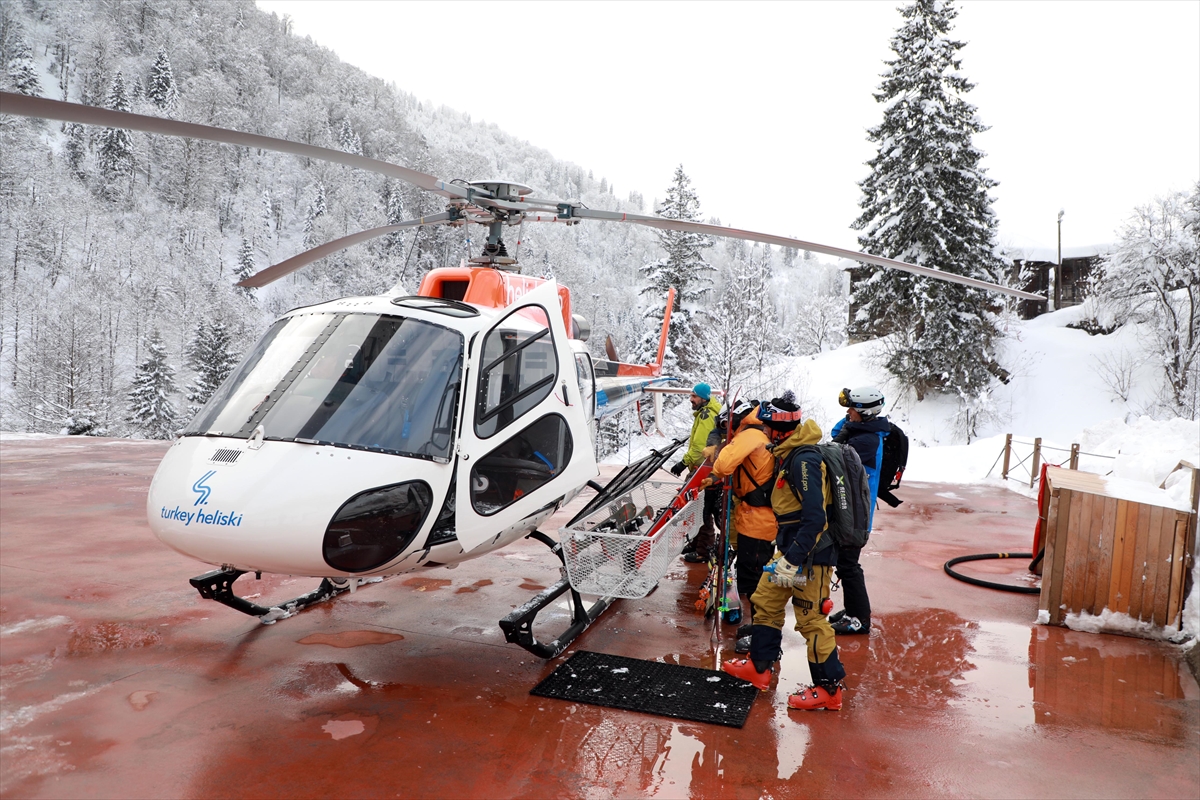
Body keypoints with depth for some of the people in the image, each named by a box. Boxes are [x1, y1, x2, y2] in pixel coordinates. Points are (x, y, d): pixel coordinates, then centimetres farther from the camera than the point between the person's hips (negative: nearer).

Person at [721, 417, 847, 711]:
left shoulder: (805, 460, -22)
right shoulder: (793, 457, 10)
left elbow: (814, 518, -28)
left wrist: (793, 560, -28)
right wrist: (786, 553, 23)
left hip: (809, 555, -10)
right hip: (791, 550, 10)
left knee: (811, 620, 0)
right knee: (765, 602, 17)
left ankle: (829, 689, 14)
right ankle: (760, 667, 30)